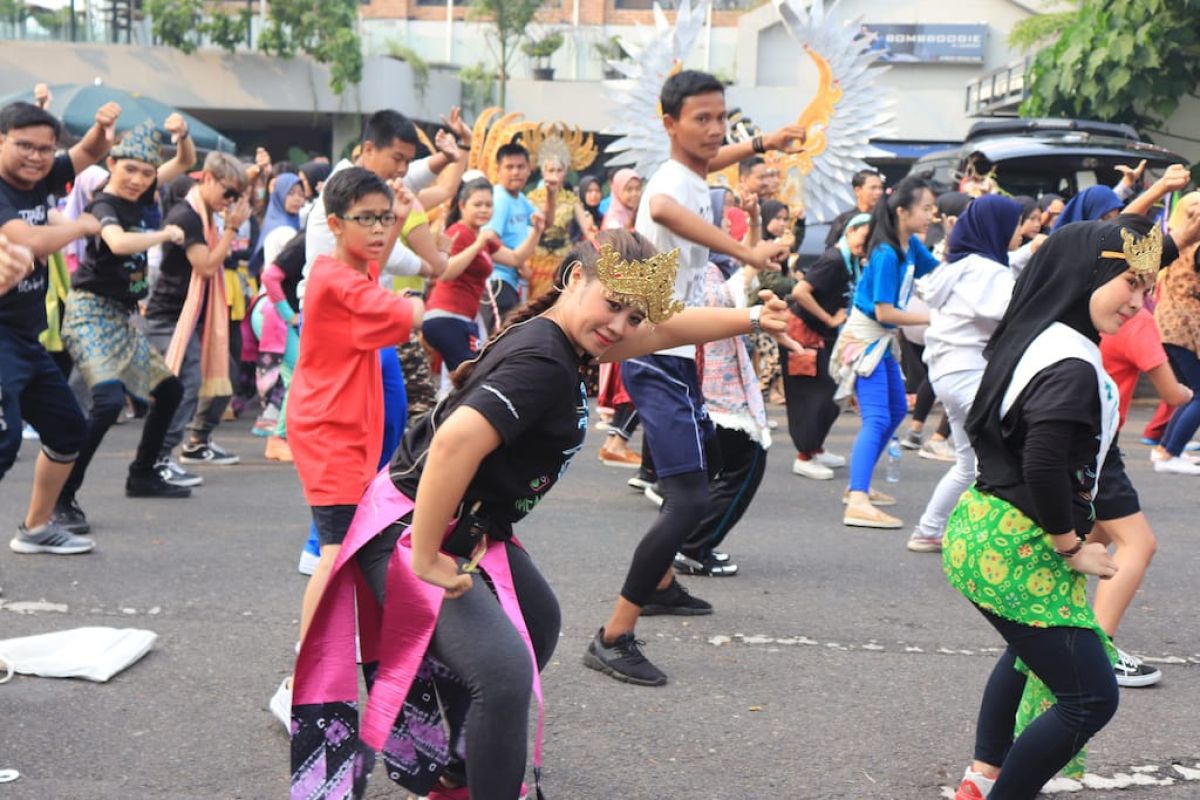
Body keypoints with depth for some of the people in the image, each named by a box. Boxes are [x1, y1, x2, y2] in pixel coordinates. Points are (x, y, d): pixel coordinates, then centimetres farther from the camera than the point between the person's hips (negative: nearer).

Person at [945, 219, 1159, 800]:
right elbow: (1044, 469, -29)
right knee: (1091, 697, -2)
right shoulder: (1072, 367, -21)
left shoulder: (1034, 340, 7)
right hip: (1017, 550, -10)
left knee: (1032, 652, 33)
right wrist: (1073, 548, -15)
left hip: (983, 529, 10)